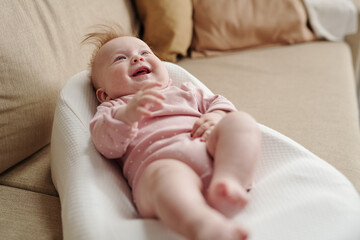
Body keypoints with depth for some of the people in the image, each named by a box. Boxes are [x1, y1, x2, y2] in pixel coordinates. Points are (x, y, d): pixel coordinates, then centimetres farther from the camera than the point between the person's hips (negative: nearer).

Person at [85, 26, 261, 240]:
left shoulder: (185, 91, 40)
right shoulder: (113, 108, 27)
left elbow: (218, 102, 33)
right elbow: (107, 146, 8)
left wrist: (216, 117, 7)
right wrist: (126, 115, -13)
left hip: (210, 150, 5)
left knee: (241, 120, -20)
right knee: (169, 176, -40)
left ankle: (226, 181, -42)